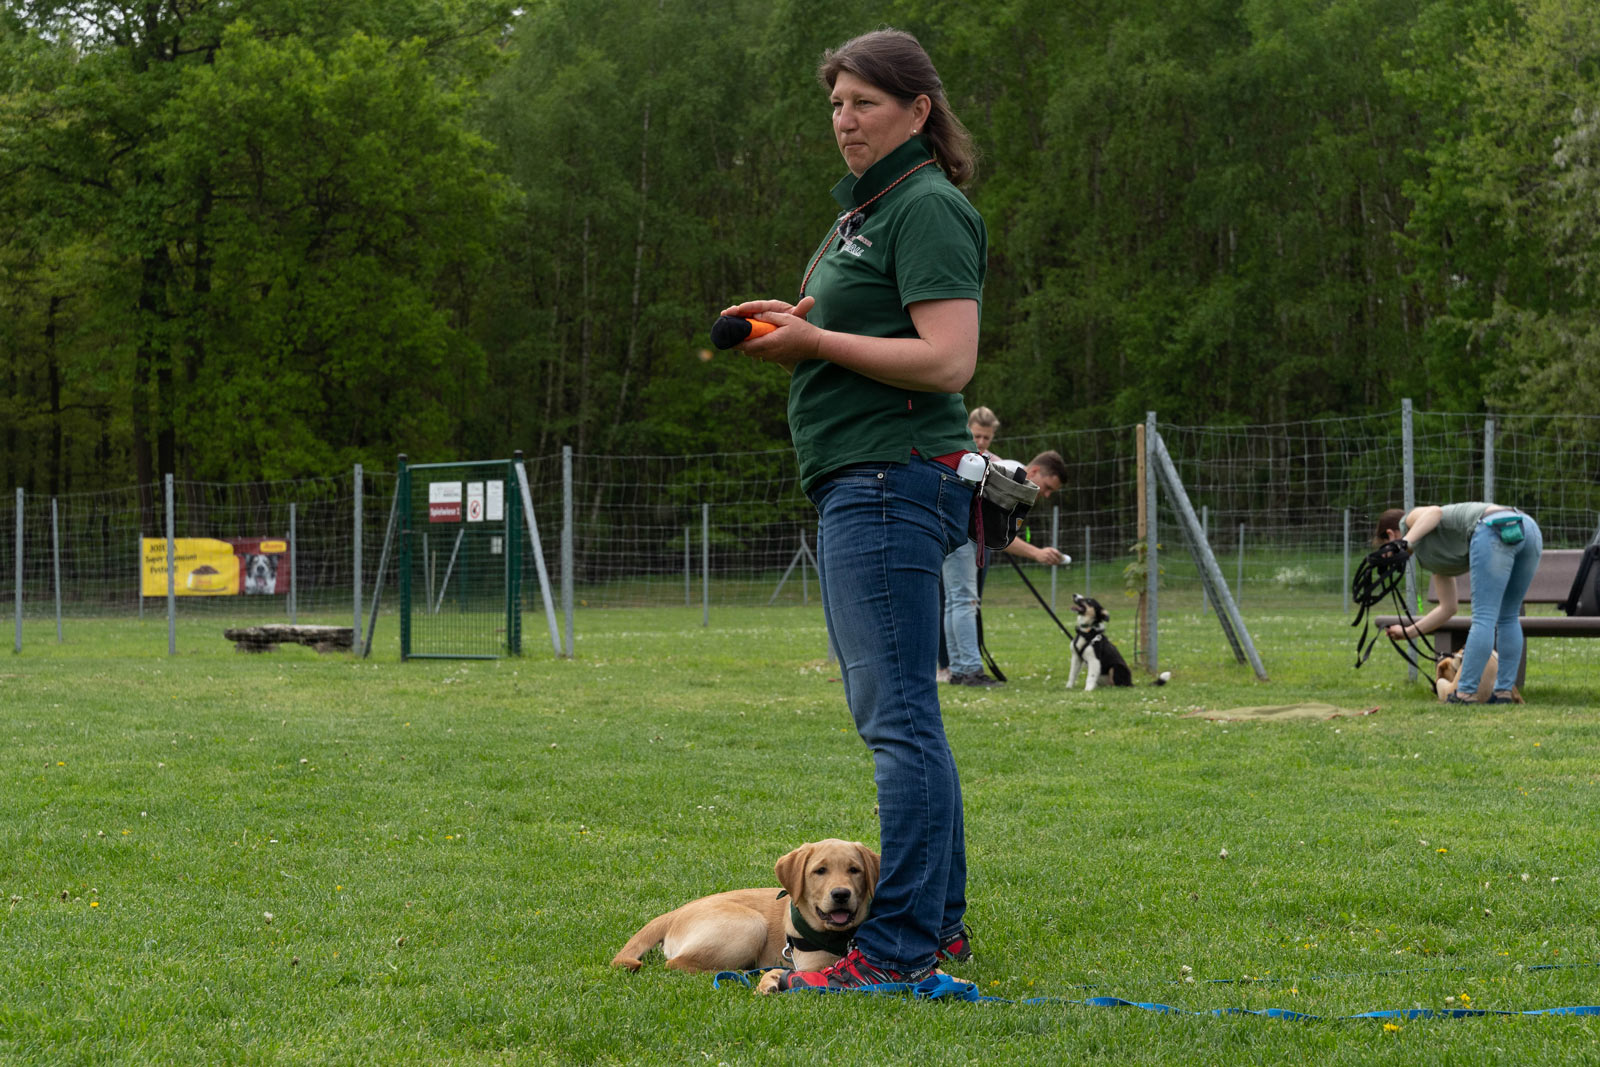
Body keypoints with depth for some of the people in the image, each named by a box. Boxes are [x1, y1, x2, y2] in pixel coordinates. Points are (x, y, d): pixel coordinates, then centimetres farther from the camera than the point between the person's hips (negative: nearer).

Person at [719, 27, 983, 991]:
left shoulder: (927, 209, -11)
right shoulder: (866, 210, 21)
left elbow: (948, 361, -21)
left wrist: (816, 342, -16)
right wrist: (795, 323, 13)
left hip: (894, 479, -11)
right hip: (860, 484, 11)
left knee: (896, 714, -12)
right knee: (898, 713, 14)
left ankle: (902, 945, -11)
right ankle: (939, 922, 21)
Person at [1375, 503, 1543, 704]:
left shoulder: (1410, 520, 19)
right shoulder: (1435, 559, 37)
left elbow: (1435, 512, -4)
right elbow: (1448, 608, 40)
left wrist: (1405, 542, -14)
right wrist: (1409, 632, 49)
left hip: (1494, 529, -8)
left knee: (1484, 619, -7)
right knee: (1508, 619, 16)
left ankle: (1464, 694, -6)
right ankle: (1504, 691, 15)